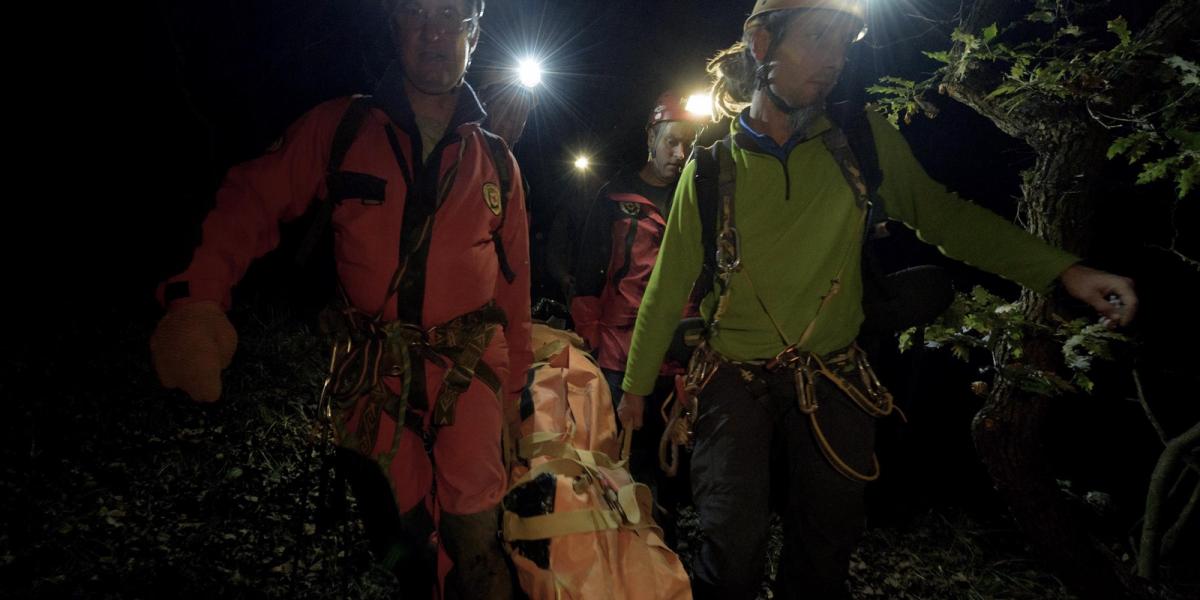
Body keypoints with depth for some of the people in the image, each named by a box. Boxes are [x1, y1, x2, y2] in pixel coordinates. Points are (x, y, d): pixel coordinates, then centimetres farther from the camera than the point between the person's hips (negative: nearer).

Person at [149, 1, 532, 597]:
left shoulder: (496, 161, 4)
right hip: (373, 369, 0)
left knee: (473, 536, 1)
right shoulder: (340, 128, 0)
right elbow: (253, 197, -7)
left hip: (469, 368, 0)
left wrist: (513, 382, 10)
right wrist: (196, 299, -25)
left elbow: (513, 279, 8)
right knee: (399, 519, 13)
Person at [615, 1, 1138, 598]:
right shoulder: (711, 168, -4)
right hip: (736, 380, -2)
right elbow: (670, 283, 1)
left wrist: (1061, 269, -5)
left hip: (833, 379, 2)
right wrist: (636, 384, 6)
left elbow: (939, 213, 5)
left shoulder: (862, 141, -1)